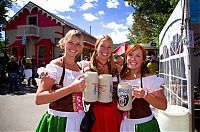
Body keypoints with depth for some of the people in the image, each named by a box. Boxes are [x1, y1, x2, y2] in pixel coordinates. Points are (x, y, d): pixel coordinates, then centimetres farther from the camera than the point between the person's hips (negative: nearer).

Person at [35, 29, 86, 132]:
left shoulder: (81, 67, 5)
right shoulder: (55, 65, -14)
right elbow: (38, 99, -24)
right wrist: (72, 88, -30)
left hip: (79, 119, 6)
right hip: (59, 120, -6)